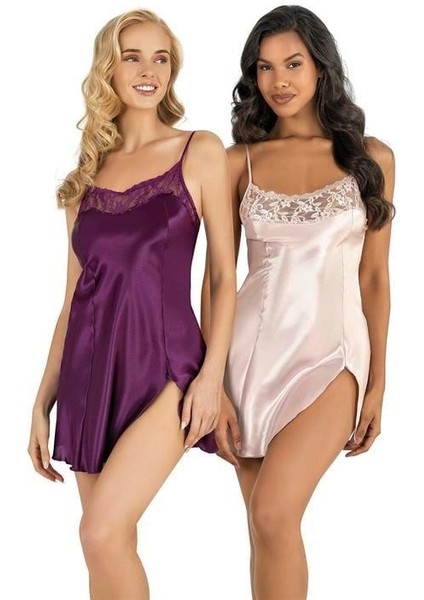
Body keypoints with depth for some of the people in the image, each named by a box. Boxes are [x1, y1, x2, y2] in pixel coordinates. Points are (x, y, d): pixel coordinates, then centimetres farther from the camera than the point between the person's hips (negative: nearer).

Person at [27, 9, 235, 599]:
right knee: (112, 545, 7)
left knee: (103, 535, -17)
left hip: (163, 368, -4)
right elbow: (74, 295, 14)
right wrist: (43, 399, 12)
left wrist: (213, 372, -12)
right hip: (91, 371, 4)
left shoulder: (201, 152, 3)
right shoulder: (88, 173, 12)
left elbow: (225, 273, 0)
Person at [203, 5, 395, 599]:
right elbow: (216, 277, 3)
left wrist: (378, 383, 4)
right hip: (254, 349, 2)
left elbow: (374, 276, 6)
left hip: (331, 351, -2)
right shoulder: (239, 161, 5)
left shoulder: (370, 158, 4)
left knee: (273, 514, -18)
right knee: (265, 526, 5)